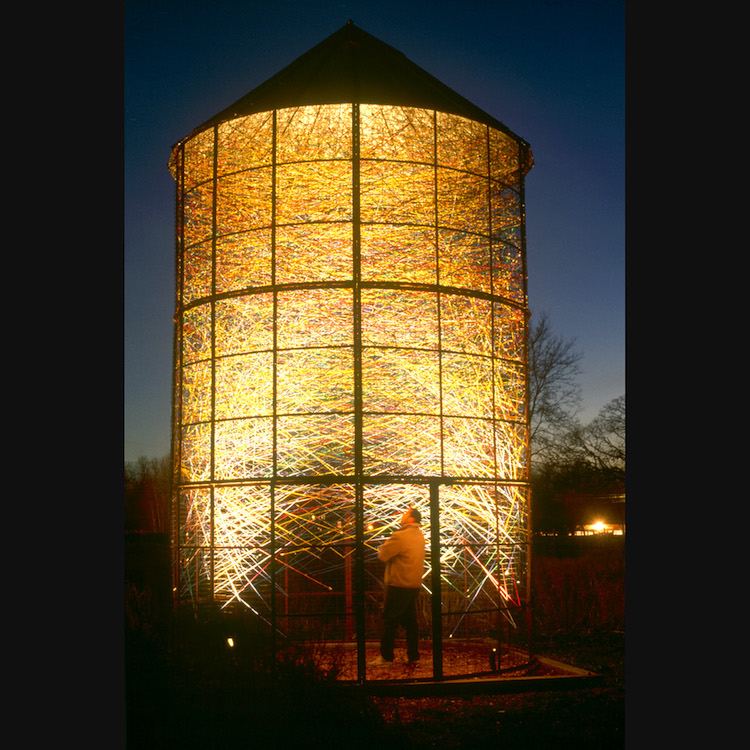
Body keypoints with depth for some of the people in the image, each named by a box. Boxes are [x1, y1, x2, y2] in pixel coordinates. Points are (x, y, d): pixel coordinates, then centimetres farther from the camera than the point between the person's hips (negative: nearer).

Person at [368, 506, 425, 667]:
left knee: (390, 621, 0)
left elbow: (383, 555, -14)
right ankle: (413, 656, 17)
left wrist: (385, 544, 4)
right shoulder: (420, 536, 11)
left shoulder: (400, 536, -18)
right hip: (414, 585, 8)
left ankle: (386, 657, 3)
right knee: (410, 621, 14)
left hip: (398, 586, -8)